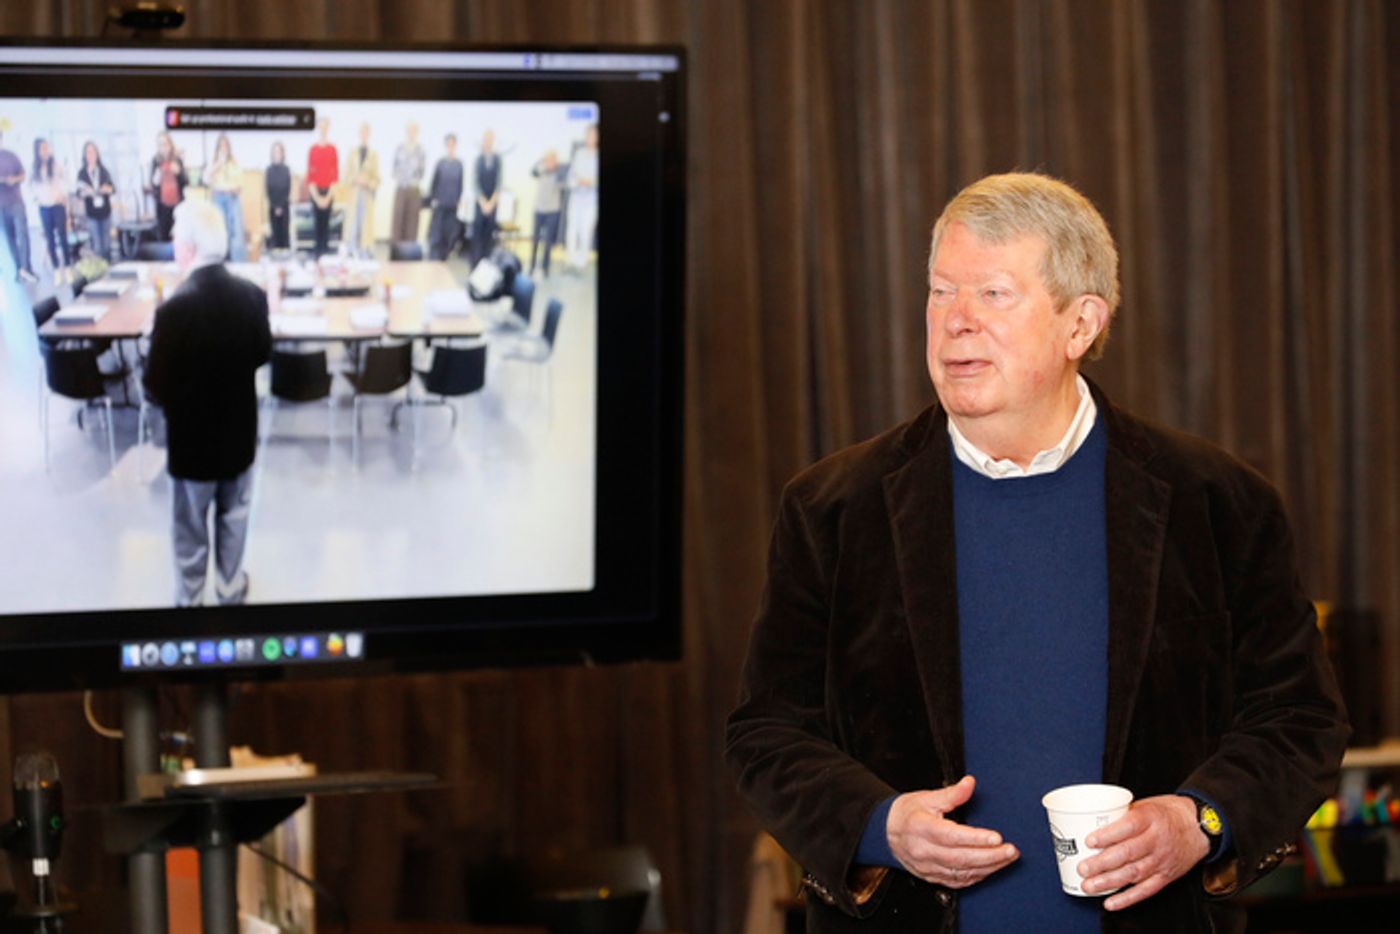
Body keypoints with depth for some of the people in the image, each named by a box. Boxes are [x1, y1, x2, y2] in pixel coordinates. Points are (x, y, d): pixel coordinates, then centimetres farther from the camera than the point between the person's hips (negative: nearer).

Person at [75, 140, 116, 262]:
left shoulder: (103, 171, 3)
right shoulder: (82, 173, -2)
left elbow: (113, 189, 8)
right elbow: (79, 193, -1)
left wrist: (109, 189, -15)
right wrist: (84, 192, -23)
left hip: (105, 211, 2)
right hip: (92, 213, -2)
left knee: (107, 243, 8)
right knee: (97, 245, -6)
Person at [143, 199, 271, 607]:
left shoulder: (174, 309, -29)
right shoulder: (252, 296, -15)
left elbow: (156, 388, -21)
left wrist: (178, 395, -1)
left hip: (192, 436, -4)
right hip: (239, 430, 4)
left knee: (190, 529, 16)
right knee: (233, 516, 25)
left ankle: (190, 603, 31)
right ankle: (231, 589, 41)